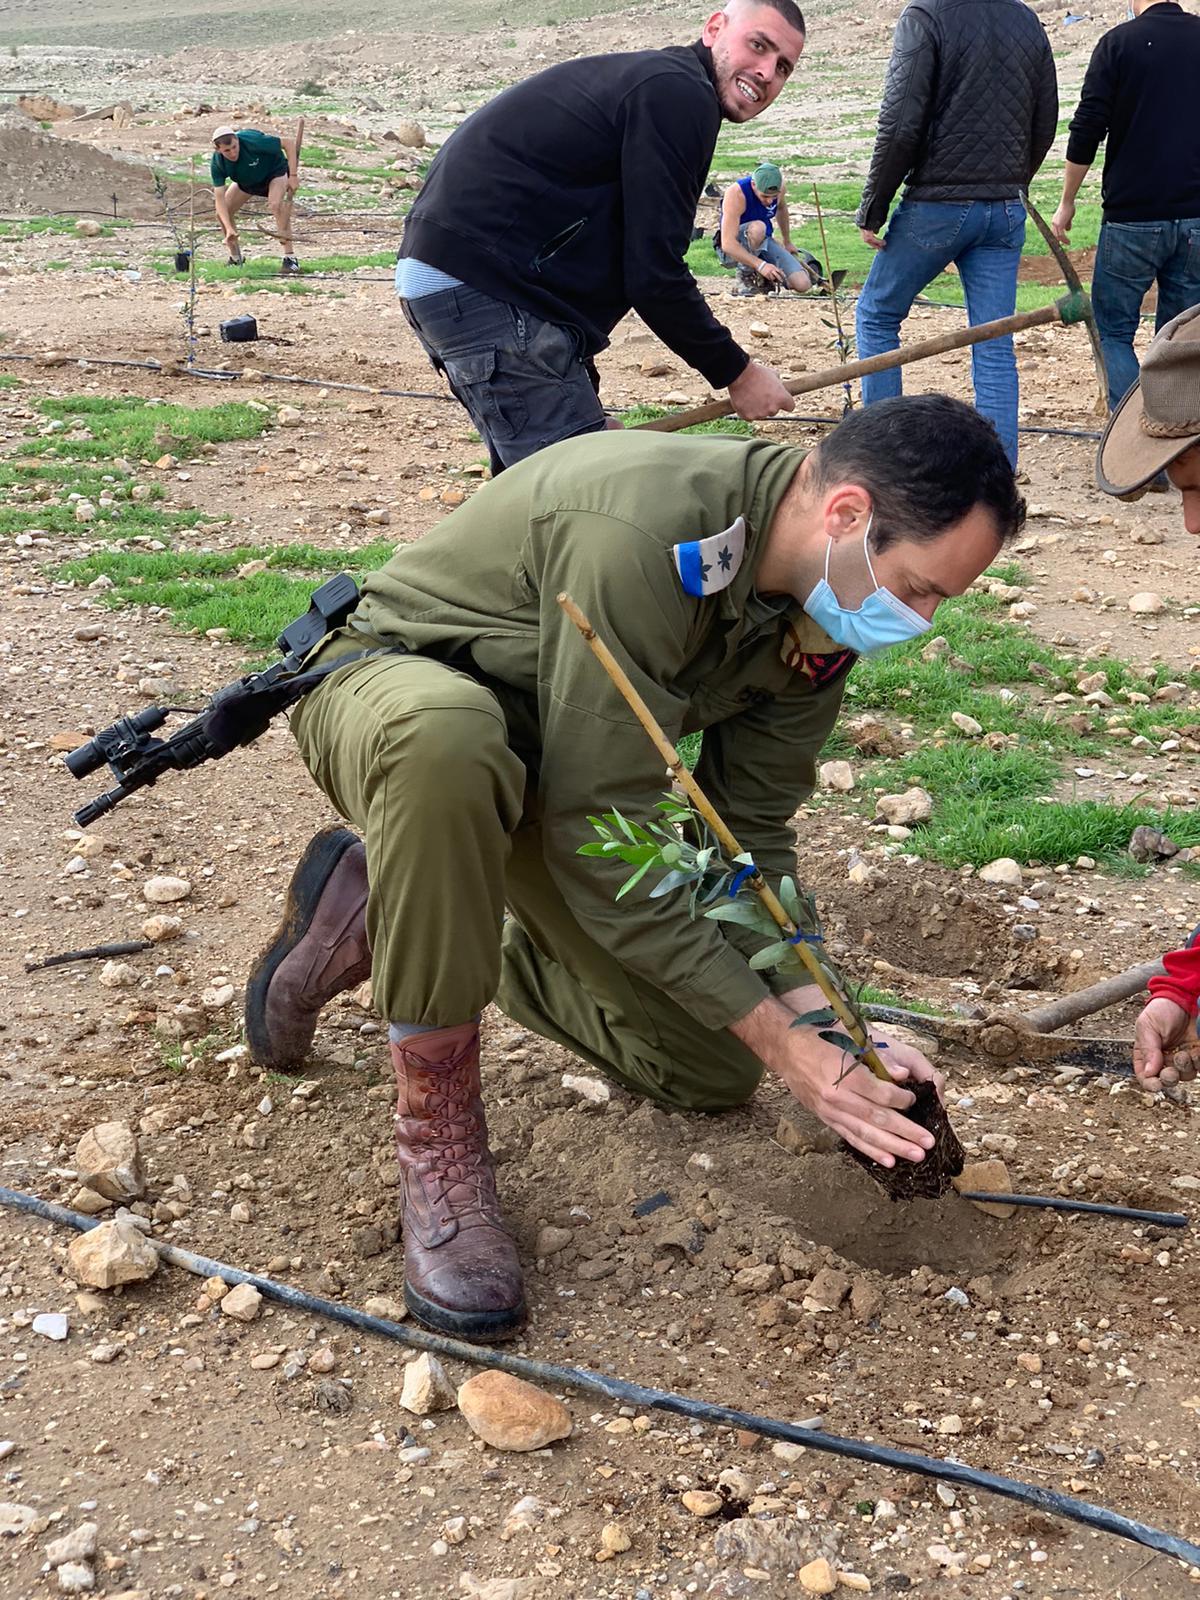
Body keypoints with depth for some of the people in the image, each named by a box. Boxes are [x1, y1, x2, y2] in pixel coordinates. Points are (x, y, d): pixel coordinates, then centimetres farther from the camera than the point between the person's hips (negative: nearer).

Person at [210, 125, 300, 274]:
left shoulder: (252, 141, -39)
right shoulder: (218, 162, -28)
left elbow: (289, 143, -29)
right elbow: (219, 197, -29)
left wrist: (293, 175, -31)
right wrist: (229, 228, -41)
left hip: (275, 171, -5)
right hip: (246, 180, 5)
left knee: (276, 205, -33)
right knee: (222, 213, -6)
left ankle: (290, 258, -28)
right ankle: (235, 259, 16)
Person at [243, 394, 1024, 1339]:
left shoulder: (825, 598, -10)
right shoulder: (640, 534, -37)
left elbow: (751, 835, -5)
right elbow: (599, 841, -34)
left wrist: (822, 1025, -19)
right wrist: (782, 1040, -31)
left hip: (542, 762, 8)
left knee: (713, 1073, 5)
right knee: (448, 734, -46)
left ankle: (395, 916, 20)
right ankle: (438, 1131, -26)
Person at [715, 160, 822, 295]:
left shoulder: (778, 188, -9)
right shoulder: (736, 194, -28)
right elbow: (728, 244, -35)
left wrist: (787, 242, 31)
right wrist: (760, 264, -45)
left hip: (763, 245, 5)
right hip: (733, 250, -5)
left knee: (802, 285, -14)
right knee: (757, 228, -39)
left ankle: (761, 279, 13)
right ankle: (745, 278, -16)